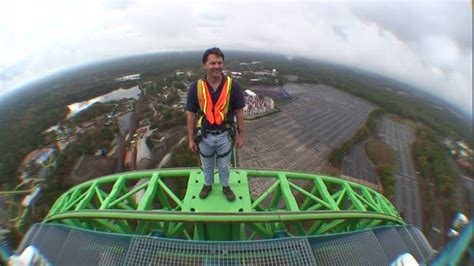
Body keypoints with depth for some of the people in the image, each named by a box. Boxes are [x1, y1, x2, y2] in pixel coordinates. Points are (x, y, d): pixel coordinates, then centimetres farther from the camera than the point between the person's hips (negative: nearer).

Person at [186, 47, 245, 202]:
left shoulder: (233, 85, -16)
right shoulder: (196, 87, -13)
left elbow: (239, 112, -7)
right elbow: (191, 115, -5)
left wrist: (240, 135, -2)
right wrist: (191, 139, -1)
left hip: (225, 135, -1)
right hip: (204, 136, 1)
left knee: (224, 165, 21)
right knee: (207, 165, 24)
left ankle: (226, 186, 49)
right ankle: (208, 185, 53)